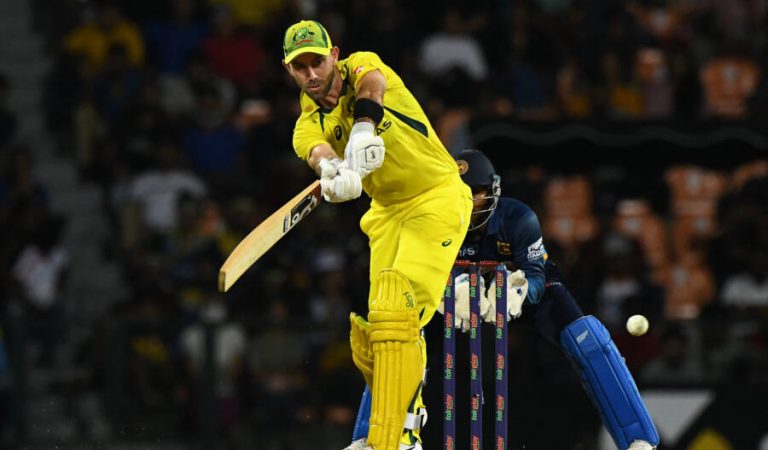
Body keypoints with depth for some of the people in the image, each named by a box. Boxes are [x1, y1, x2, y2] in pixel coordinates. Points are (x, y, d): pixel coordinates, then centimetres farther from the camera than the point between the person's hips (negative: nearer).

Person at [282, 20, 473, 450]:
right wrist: (331, 169, -49)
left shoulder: (361, 66, -8)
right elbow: (316, 150, -24)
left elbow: (372, 83, -33)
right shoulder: (310, 122, 1)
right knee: (372, 333, 1)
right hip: (387, 211, 6)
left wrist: (363, 127, -55)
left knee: (396, 313, -21)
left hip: (437, 198, -6)